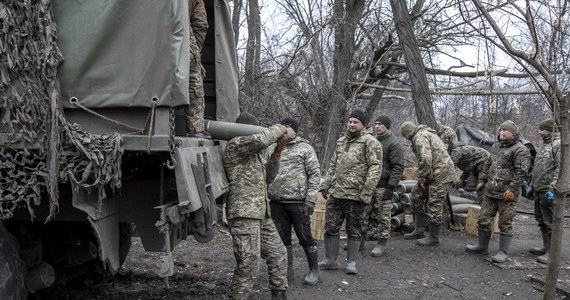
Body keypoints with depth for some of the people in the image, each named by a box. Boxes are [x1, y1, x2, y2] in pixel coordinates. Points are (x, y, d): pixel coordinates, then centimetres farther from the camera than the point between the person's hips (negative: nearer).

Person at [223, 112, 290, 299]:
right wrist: (278, 129, -5)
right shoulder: (235, 145, -8)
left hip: (261, 214, 10)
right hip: (244, 214, -9)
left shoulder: (258, 151, 21)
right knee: (249, 265, -10)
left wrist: (277, 152, 6)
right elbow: (260, 139, -25)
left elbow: (267, 178, 19)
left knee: (277, 254, 15)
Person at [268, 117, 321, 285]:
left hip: (298, 202, -4)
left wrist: (311, 199, -12)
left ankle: (314, 270, 17)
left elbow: (315, 174, -4)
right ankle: (288, 270, 24)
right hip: (276, 202, 4)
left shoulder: (305, 148, 2)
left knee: (305, 238, 2)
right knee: (283, 239, 11)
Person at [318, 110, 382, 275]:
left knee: (354, 230, 6)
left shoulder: (370, 142, -7)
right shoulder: (341, 141, 16)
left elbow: (376, 167, -14)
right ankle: (330, 260, 22)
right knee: (331, 227, 10)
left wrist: (367, 191, -21)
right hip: (335, 193, 7)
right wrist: (325, 185, 16)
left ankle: (351, 262, 18)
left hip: (356, 195, -6)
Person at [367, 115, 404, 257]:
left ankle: (381, 244, 12)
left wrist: (391, 187, -19)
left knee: (383, 217, 1)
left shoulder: (394, 144, -10)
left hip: (383, 187, -7)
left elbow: (398, 168, -15)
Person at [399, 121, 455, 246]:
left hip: (441, 174, -11)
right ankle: (419, 231, 21)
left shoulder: (420, 137, -13)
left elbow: (425, 159, -26)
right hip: (436, 173, 11)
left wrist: (421, 178, -14)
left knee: (434, 205, -2)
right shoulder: (427, 133, 19)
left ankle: (434, 238, 9)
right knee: (417, 195, 15)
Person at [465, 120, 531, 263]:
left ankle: (503, 252, 10)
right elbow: (488, 164, 24)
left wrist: (512, 189, -21)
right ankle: (482, 246, 27)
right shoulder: (496, 146, 16)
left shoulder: (520, 150, -10)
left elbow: (521, 172, -16)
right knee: (483, 220, 12)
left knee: (505, 224, 0)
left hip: (506, 194, -8)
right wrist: (482, 180, 19)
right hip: (490, 192, 8)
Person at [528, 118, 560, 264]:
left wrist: (552, 189, -24)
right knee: (541, 220, 16)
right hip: (538, 190, 10)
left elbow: (561, 169, -20)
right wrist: (532, 184, 22)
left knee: (550, 222, -4)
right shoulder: (544, 144, 18)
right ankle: (546, 247, 28)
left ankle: (552, 252, 4)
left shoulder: (558, 145, -12)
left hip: (548, 191, -10)